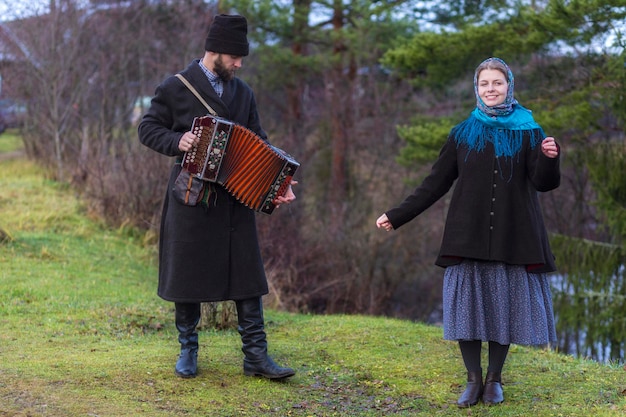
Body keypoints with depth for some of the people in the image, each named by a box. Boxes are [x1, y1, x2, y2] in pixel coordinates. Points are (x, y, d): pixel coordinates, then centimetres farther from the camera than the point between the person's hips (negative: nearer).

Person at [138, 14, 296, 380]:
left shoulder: (244, 93, 11)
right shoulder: (176, 88, -2)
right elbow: (148, 129, 2)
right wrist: (176, 141, -18)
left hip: (236, 198, 3)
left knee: (247, 274, 1)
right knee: (187, 273, 5)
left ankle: (256, 356, 5)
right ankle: (188, 351, 19)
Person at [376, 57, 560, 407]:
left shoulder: (528, 132, 3)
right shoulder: (463, 134, 7)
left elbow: (544, 182, -6)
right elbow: (436, 183, 8)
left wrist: (549, 158, -28)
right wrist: (398, 216, 5)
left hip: (513, 236, -1)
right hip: (469, 236, 1)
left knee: (504, 305, 3)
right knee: (469, 304, -3)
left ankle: (494, 379, 18)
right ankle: (474, 380, 9)